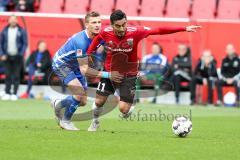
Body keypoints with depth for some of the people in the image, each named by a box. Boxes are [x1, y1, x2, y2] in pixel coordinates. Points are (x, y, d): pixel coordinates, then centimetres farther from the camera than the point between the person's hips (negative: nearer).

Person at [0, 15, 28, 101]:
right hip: (7, 56, 2)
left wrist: (21, 54, -10)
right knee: (8, 75, 3)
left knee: (16, 76, -1)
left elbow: (25, 43, 0)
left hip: (17, 57, -2)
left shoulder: (21, 31, 0)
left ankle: (14, 94, 3)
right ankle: (7, 93, 7)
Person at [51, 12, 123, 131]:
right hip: (61, 64, -8)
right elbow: (84, 70, -35)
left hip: (74, 66, 8)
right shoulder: (81, 41, -37)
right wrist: (107, 75, -39)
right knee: (80, 93, -23)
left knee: (82, 102, 6)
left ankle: (58, 104, 35)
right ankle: (65, 121, 0)